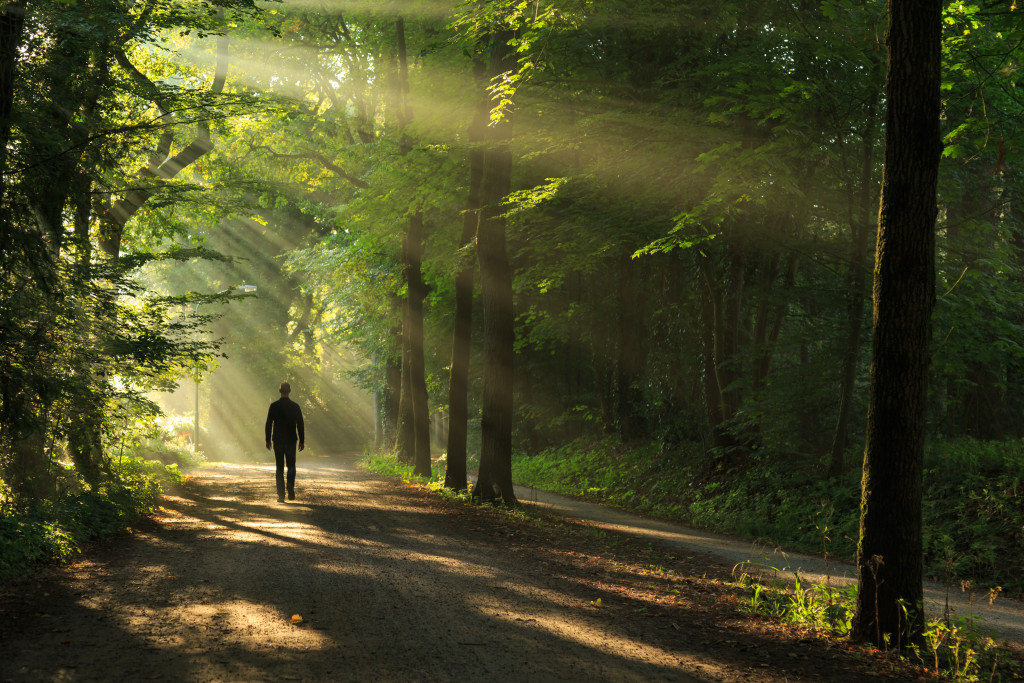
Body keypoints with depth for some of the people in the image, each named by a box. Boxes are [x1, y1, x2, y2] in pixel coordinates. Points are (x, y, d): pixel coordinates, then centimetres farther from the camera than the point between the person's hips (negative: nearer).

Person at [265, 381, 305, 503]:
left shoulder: (274, 406, -5)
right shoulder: (295, 406, -4)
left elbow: (269, 424, -3)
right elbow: (300, 425, -2)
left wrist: (268, 440, 6)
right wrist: (302, 441, 6)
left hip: (277, 441, 0)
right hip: (291, 440, 0)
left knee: (280, 468, 6)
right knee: (291, 465, 16)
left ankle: (281, 495, 0)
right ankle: (290, 487, -7)